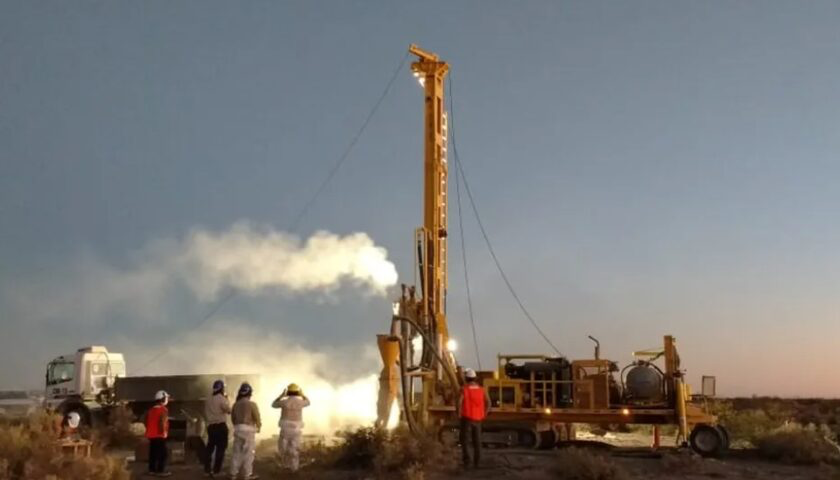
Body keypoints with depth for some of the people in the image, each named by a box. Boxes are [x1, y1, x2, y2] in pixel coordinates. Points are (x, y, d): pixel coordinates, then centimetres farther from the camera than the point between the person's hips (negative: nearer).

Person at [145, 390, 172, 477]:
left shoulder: (151, 410, 12)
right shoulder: (163, 410, -13)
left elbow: (147, 422, 14)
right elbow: (162, 422, -24)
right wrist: (164, 432, -16)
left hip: (151, 435, 8)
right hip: (160, 435, -8)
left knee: (153, 453, 12)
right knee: (163, 453, -3)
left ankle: (152, 470, 16)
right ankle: (160, 471, -6)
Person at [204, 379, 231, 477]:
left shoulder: (208, 400, 10)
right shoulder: (222, 399, -11)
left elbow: (206, 412, 15)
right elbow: (229, 410, -5)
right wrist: (227, 400, 3)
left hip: (210, 426, 6)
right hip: (221, 426, -6)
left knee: (210, 448, 9)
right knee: (220, 448, 0)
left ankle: (207, 470, 9)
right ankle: (216, 470, 0)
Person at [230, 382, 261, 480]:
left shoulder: (236, 404, 5)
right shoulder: (252, 404, -11)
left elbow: (233, 417, 12)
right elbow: (257, 418, -7)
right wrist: (259, 427, 11)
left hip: (238, 429, 5)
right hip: (248, 430, -5)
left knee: (237, 452, 13)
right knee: (249, 453, 3)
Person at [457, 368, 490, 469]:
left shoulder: (464, 389, -11)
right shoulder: (481, 390, 2)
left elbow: (459, 403, -22)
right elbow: (488, 403, -1)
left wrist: (459, 414, -7)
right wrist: (484, 415, 8)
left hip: (466, 418, -4)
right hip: (477, 419, 4)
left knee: (465, 441, 4)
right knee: (477, 441, 13)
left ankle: (466, 461, -3)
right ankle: (477, 462, 13)